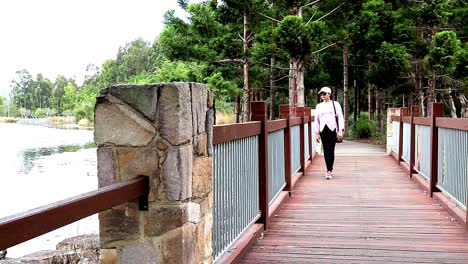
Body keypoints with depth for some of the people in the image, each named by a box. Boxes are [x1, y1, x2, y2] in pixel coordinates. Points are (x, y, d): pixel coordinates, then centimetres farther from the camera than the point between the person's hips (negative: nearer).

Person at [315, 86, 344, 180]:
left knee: (331, 150, -9)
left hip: (332, 129, -3)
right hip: (323, 130, 3)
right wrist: (317, 133, 10)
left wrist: (341, 130, -7)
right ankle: (329, 170, 11)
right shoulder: (319, 106, 15)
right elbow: (317, 120, 16)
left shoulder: (335, 104, 7)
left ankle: (329, 171, -10)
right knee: (326, 151, 2)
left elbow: (340, 117, 3)